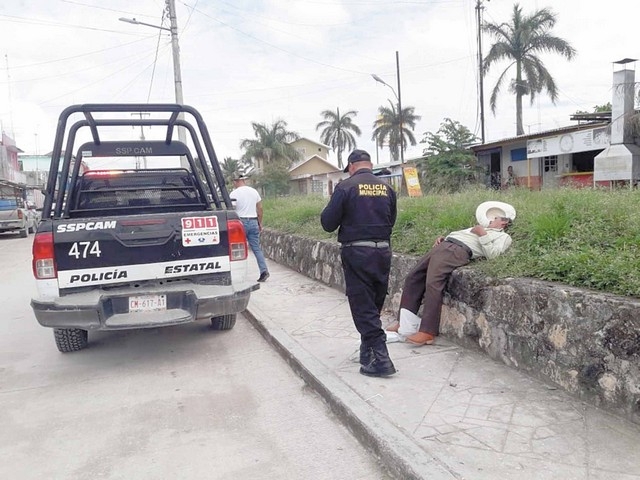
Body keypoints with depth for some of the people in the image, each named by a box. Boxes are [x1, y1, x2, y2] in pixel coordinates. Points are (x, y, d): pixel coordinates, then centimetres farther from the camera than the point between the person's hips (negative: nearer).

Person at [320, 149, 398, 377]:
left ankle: (381, 358, -3)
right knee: (375, 304, 16)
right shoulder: (386, 188, 6)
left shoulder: (345, 187, -9)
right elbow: (391, 221, 14)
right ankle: (367, 352, 29)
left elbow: (328, 223, -7)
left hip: (356, 253, -5)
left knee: (363, 306, 1)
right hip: (383, 251, 5)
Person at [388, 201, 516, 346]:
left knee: (433, 284, -27)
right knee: (413, 278, -3)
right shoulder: (481, 229, 39)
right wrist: (443, 237, 16)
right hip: (443, 246, 8)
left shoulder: (504, 237, 14)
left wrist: (482, 234, -6)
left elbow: (492, 254, -5)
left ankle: (427, 332, -27)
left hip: (458, 251, -8)